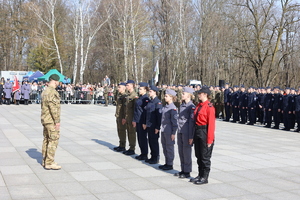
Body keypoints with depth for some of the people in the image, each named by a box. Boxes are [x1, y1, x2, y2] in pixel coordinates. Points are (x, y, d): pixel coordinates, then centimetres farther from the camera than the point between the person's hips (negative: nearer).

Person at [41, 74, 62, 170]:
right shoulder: (52, 92, -18)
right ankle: (49, 163, -6)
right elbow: (53, 108, -22)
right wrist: (57, 121, -19)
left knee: (46, 140, 14)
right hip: (52, 121, -10)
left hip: (45, 120, 10)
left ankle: (45, 161, 21)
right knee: (53, 141, -7)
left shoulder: (45, 91, 14)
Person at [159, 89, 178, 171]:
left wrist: (173, 133, -16)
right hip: (163, 130, 8)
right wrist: (161, 128, 17)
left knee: (169, 148, 1)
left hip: (169, 131, -8)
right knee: (164, 147, 14)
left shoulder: (173, 108, -14)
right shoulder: (165, 107, 10)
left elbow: (174, 121, -15)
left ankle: (170, 164, 11)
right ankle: (166, 163, 25)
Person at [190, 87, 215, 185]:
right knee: (198, 156, 14)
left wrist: (210, 140, -19)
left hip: (204, 133, -8)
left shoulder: (209, 107, -14)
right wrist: (195, 135, 15)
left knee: (205, 157, 2)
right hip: (197, 133, 8)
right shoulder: (199, 106, 11)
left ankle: (205, 178, 11)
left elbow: (211, 124, -17)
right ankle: (200, 175, 25)